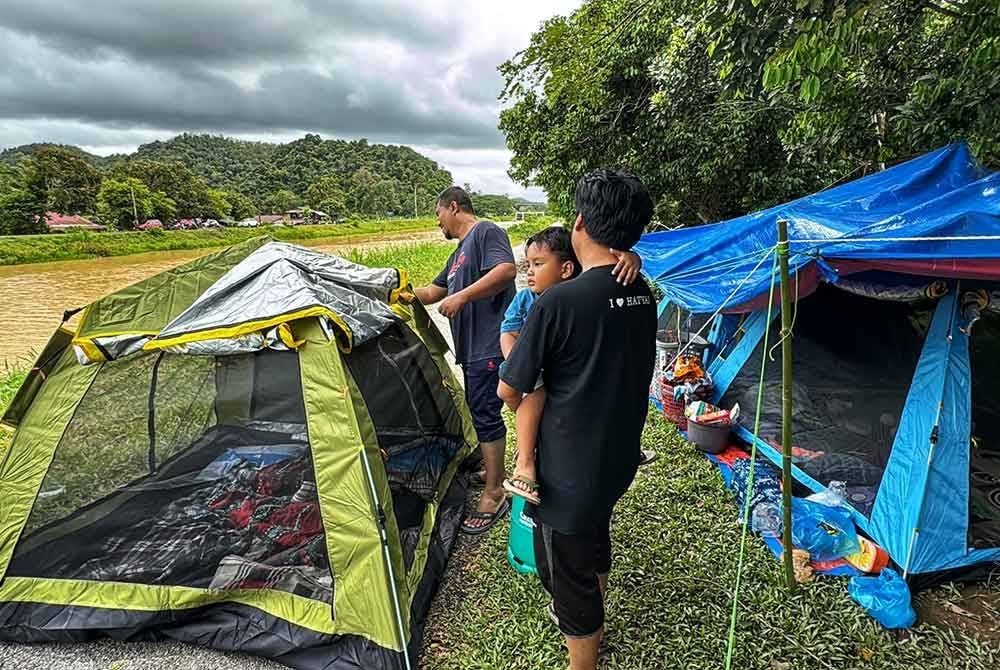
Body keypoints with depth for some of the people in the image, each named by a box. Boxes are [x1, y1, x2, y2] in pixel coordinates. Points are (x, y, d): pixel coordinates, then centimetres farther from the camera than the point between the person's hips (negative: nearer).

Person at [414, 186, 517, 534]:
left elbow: (507, 270, -25)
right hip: (472, 347, 10)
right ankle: (495, 474, 33)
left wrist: (462, 296, -27)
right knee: (480, 411, 18)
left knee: (485, 413, -6)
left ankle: (493, 493, 4)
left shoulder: (486, 231, -8)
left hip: (489, 345, -10)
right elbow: (435, 290, 30)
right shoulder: (460, 251, 22)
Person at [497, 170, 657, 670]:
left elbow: (509, 391, -15)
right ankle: (591, 625, 55)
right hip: (620, 460, 8)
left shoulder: (559, 301, -25)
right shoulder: (643, 296, -2)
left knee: (566, 571, 13)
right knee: (595, 538, 30)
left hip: (569, 472, -8)